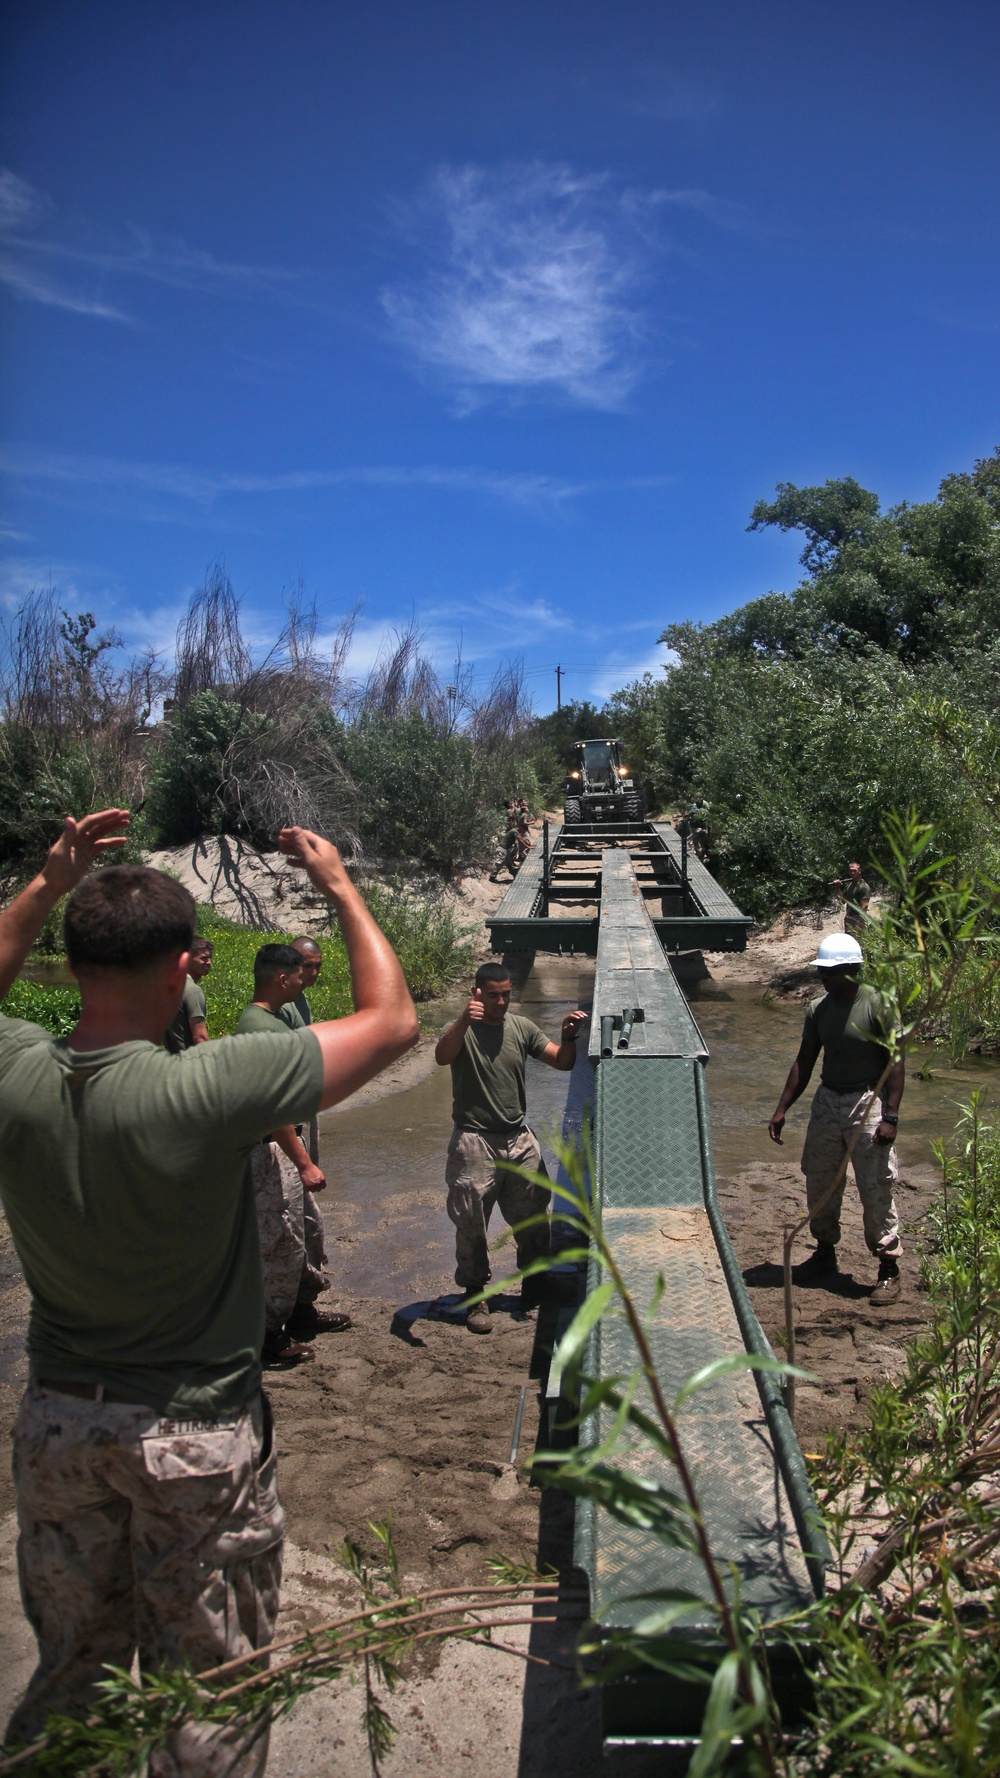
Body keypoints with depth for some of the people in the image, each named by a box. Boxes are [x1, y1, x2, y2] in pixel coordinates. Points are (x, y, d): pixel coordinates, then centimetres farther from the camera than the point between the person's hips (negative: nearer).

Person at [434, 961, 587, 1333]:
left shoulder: (521, 1028, 5)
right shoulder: (463, 1030, -10)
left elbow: (561, 1061, 6)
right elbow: (442, 1057, -32)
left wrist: (568, 1038, -16)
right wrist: (464, 1022, -49)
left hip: (519, 1139, 5)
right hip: (474, 1142, -4)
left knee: (533, 1216, 15)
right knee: (471, 1222, 2)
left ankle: (536, 1281, 35)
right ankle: (475, 1295, 18)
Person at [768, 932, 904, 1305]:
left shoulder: (878, 1005, -12)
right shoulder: (818, 1009, 4)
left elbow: (895, 1062, -12)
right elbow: (804, 1062, 9)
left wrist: (890, 1116, -17)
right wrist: (781, 1110, 6)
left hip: (868, 1103, -6)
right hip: (827, 1101, 6)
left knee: (876, 1189, -2)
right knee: (819, 1182, 12)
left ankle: (888, 1268, 10)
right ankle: (825, 1251, 30)